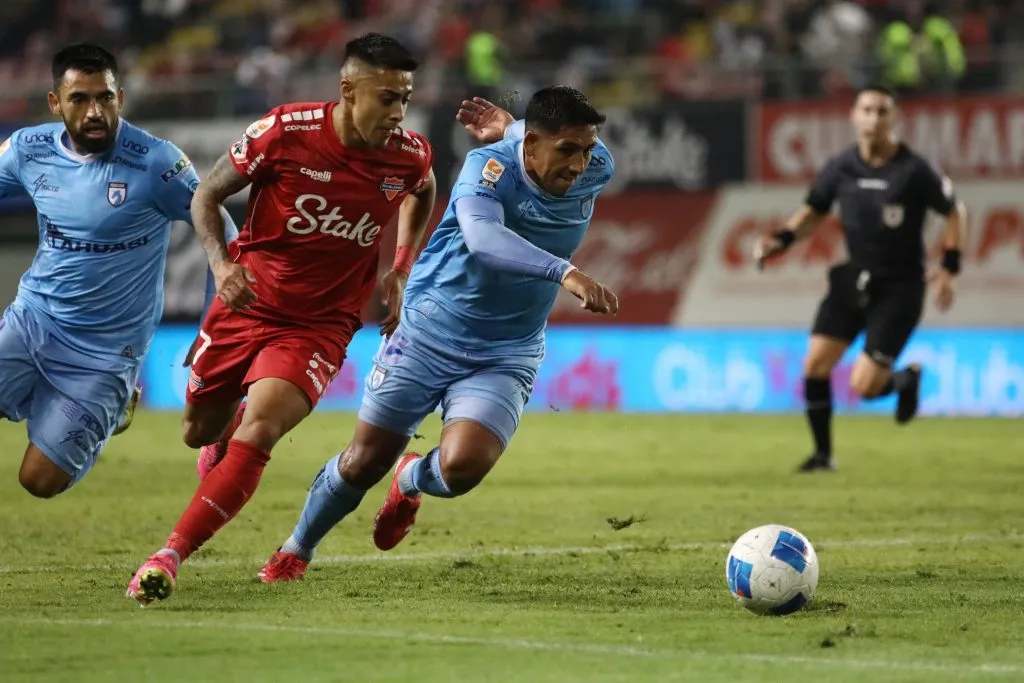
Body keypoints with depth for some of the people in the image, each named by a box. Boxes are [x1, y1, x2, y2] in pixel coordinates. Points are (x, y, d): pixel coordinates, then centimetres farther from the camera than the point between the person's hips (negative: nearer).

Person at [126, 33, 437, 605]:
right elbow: (208, 194, -4)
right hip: (248, 302, 1)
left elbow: (423, 194, 17)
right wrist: (221, 263, -20)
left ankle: (170, 556, -18)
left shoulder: (410, 155, -11)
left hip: (321, 326, -1)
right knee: (200, 431, 17)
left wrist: (400, 273, 9)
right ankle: (228, 433, 56)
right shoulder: (286, 131, -18)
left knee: (257, 433, -24)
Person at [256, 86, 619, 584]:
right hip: (428, 333, -2)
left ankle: (412, 480, 18)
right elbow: (482, 236, -46)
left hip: (505, 356, 2)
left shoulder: (595, 174, -12)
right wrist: (565, 273, -58)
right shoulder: (490, 166, -25)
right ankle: (296, 550, 37)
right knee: (364, 463, 8)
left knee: (461, 468, -21)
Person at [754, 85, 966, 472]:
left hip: (899, 288, -4)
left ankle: (907, 380, 24)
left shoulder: (913, 171, -13)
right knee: (815, 364, -8)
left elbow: (955, 212, -1)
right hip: (855, 280, 4)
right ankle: (823, 453, 10)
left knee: (864, 387, -12)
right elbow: (814, 211, 13)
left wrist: (949, 269, -8)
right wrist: (781, 240, -3)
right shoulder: (841, 167, -2)